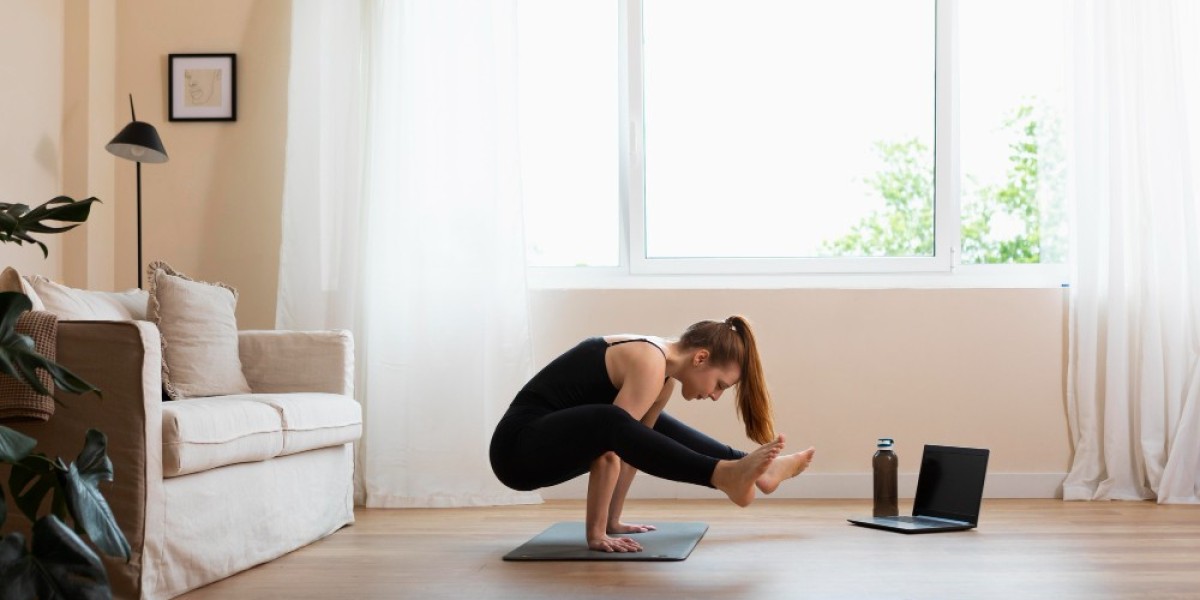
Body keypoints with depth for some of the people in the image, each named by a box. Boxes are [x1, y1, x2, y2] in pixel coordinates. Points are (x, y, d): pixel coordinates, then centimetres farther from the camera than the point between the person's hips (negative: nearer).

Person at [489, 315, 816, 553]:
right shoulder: (649, 363, -20)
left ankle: (753, 469, 23)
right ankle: (726, 475, -37)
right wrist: (595, 533, -20)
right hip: (519, 447, -10)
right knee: (606, 423, -36)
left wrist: (612, 522, 11)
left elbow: (631, 444, 12)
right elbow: (607, 454, -23)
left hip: (551, 445, 10)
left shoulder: (663, 370, 8)